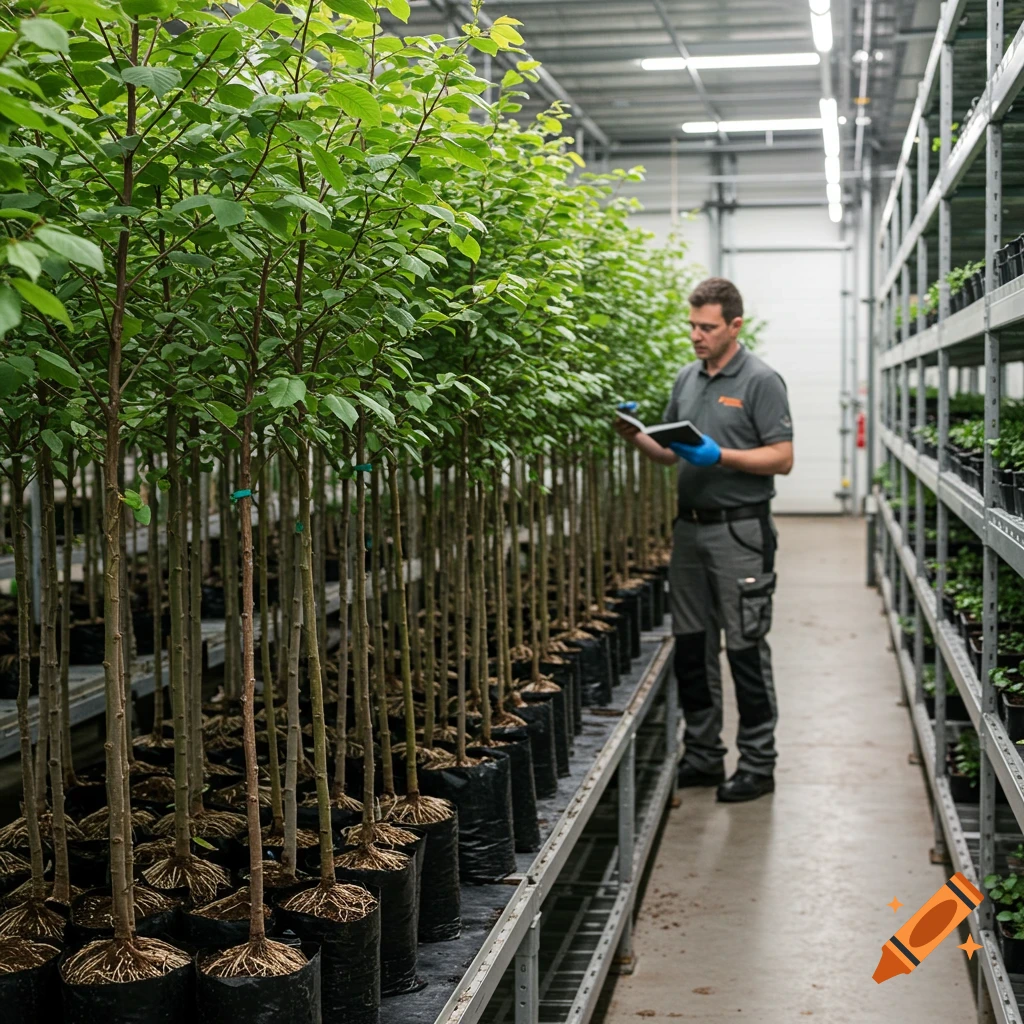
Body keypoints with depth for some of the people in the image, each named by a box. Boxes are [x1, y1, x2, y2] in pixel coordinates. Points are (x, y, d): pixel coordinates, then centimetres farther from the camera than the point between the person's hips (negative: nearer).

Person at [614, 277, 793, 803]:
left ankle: (757, 763, 7)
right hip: (690, 526, 7)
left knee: (746, 647, -2)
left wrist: (719, 456, -22)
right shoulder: (686, 379, 13)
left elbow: (781, 458, -12)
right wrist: (636, 437, -1)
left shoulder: (760, 381, -8)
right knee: (691, 645, 10)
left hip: (739, 529, -7)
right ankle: (702, 755, 21)